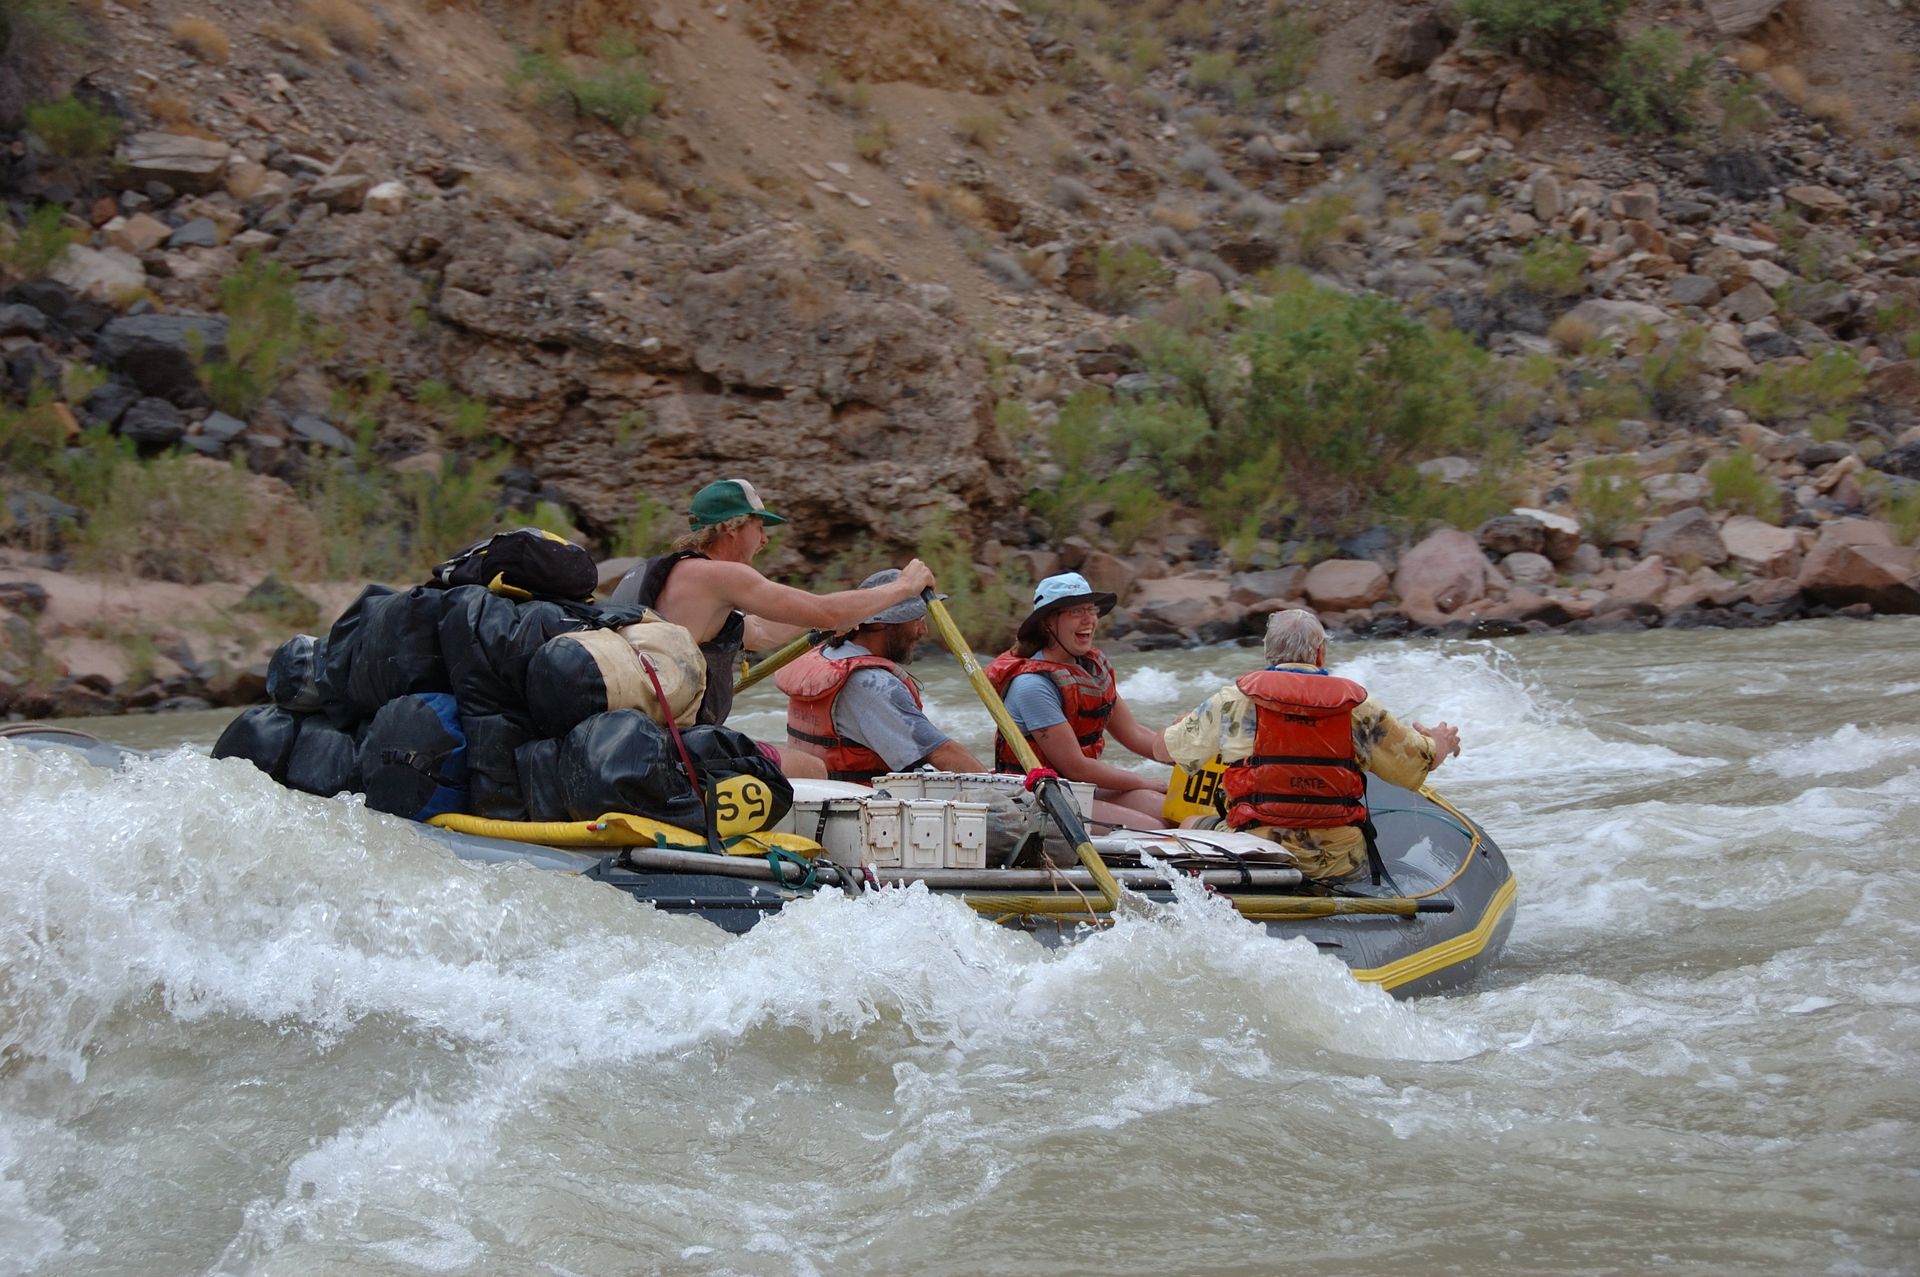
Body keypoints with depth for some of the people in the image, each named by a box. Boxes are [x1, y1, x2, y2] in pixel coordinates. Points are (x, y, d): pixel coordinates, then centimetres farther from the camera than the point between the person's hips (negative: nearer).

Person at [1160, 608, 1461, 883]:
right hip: (1339, 861, 1)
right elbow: (1421, 760, 13)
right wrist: (1441, 743, 38)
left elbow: (1168, 749, 15)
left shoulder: (1232, 700, 1)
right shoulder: (1357, 706, 4)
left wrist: (1183, 723, 40)